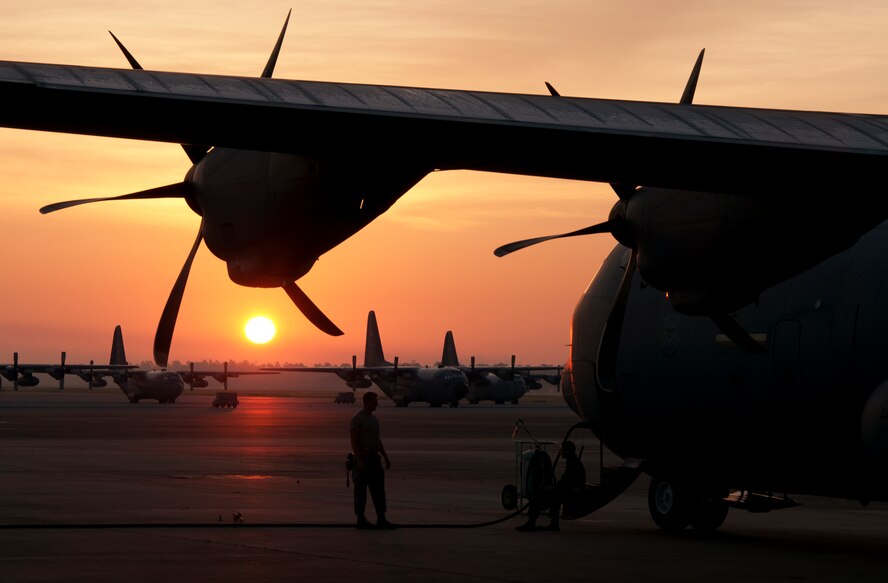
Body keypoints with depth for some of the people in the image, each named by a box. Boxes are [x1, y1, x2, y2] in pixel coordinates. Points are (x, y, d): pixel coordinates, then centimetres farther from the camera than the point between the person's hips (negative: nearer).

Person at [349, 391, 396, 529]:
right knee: (361, 490, -1)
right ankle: (361, 519, 4)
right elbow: (354, 442, -16)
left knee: (378, 490, 6)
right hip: (363, 457, -8)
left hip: (374, 458, 8)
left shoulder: (373, 419, 15)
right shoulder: (357, 419, -11)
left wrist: (386, 458, 19)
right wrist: (359, 460, -24)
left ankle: (381, 519, 7)